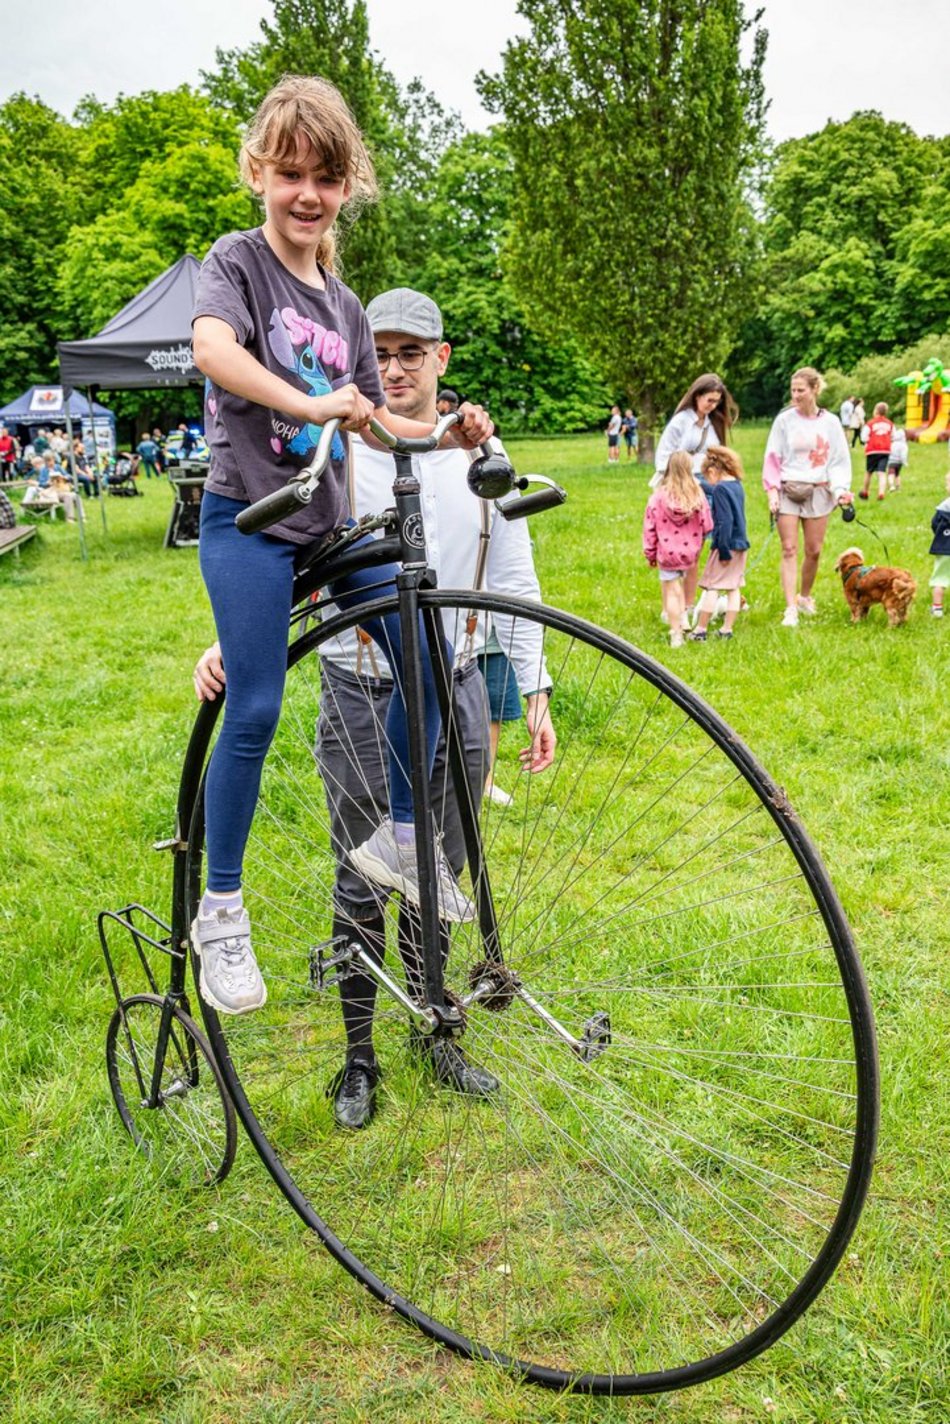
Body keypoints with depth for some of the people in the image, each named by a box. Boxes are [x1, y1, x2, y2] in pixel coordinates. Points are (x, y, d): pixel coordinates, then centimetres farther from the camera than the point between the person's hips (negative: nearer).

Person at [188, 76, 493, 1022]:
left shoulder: (343, 306, 14)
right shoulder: (238, 261, -4)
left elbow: (375, 422, 18)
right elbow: (212, 348, -26)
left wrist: (451, 433, 1)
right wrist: (311, 404, -40)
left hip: (328, 523, 6)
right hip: (248, 517, -6)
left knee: (428, 665, -2)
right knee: (255, 713, -10)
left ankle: (399, 835, 18)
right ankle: (219, 914, 5)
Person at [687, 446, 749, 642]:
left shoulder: (720, 489, -16)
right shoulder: (737, 485, 9)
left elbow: (725, 522, -22)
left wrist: (724, 551, -21)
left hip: (727, 546, -8)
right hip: (741, 544, 8)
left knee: (711, 587, -1)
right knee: (733, 588, 10)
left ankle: (700, 630, 4)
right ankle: (727, 629, 14)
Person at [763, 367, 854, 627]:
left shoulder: (830, 422, 4)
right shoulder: (784, 420, 0)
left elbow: (840, 460, 8)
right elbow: (772, 458, 2)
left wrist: (841, 488, -5)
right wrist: (772, 490, -7)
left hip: (818, 491, 2)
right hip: (788, 489, -2)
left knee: (814, 550, 6)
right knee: (789, 550, -8)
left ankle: (805, 597, 27)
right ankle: (790, 608, -10)